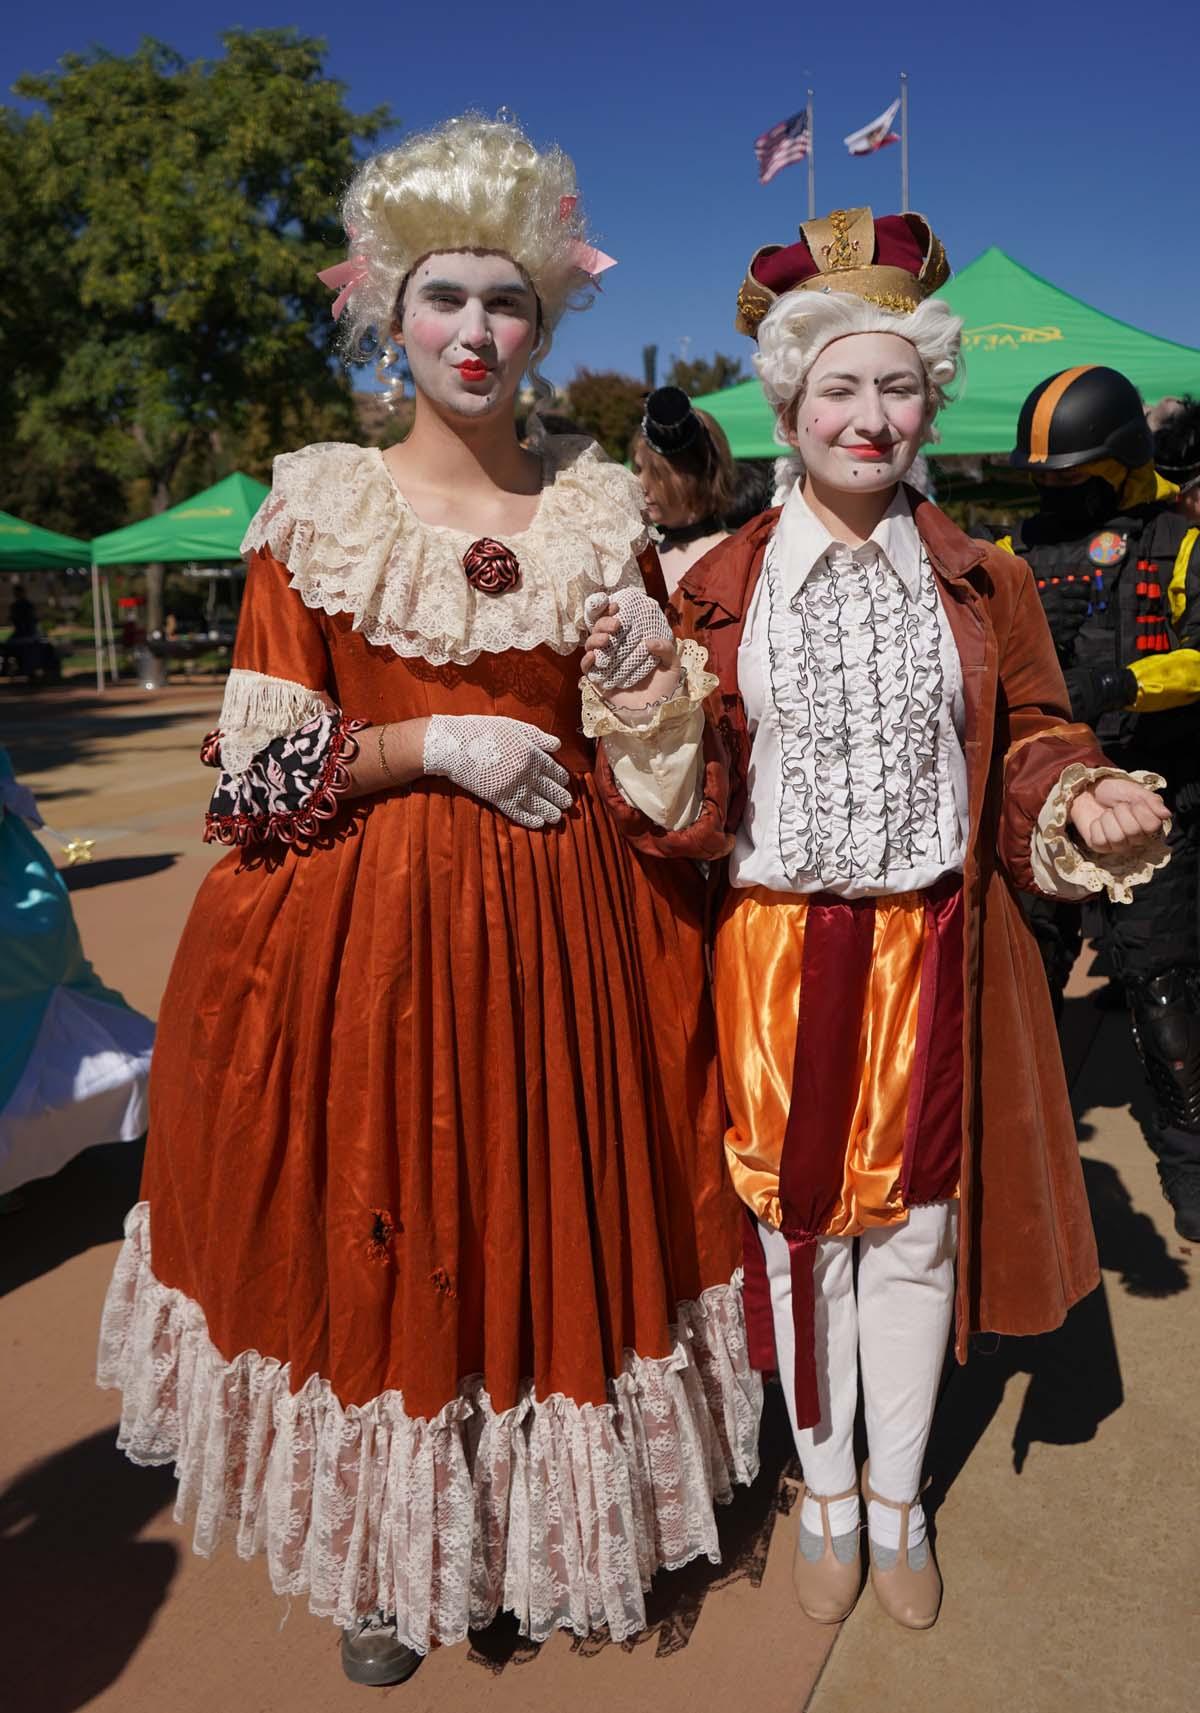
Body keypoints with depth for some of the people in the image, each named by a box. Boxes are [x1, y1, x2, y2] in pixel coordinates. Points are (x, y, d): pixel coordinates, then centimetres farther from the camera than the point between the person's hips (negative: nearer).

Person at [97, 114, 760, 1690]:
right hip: (367, 932, -1)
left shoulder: (606, 510, 7)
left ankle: (570, 1528, 39)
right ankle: (383, 1561, 37)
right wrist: (441, 744, -14)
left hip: (572, 930, 2)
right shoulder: (319, 509, -1)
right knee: (381, 1235, 9)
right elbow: (255, 768, -5)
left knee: (568, 1221, 11)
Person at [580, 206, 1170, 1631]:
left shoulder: (980, 584, 4)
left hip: (933, 953, 1)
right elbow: (683, 806, -2)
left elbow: (1032, 747, 9)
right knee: (797, 1224, 12)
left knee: (913, 1227, 12)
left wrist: (1084, 804, -12)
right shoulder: (720, 586, -1)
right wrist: (655, 728, -23)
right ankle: (825, 1498, 37)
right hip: (775, 954, -1)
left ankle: (897, 1502, 37)